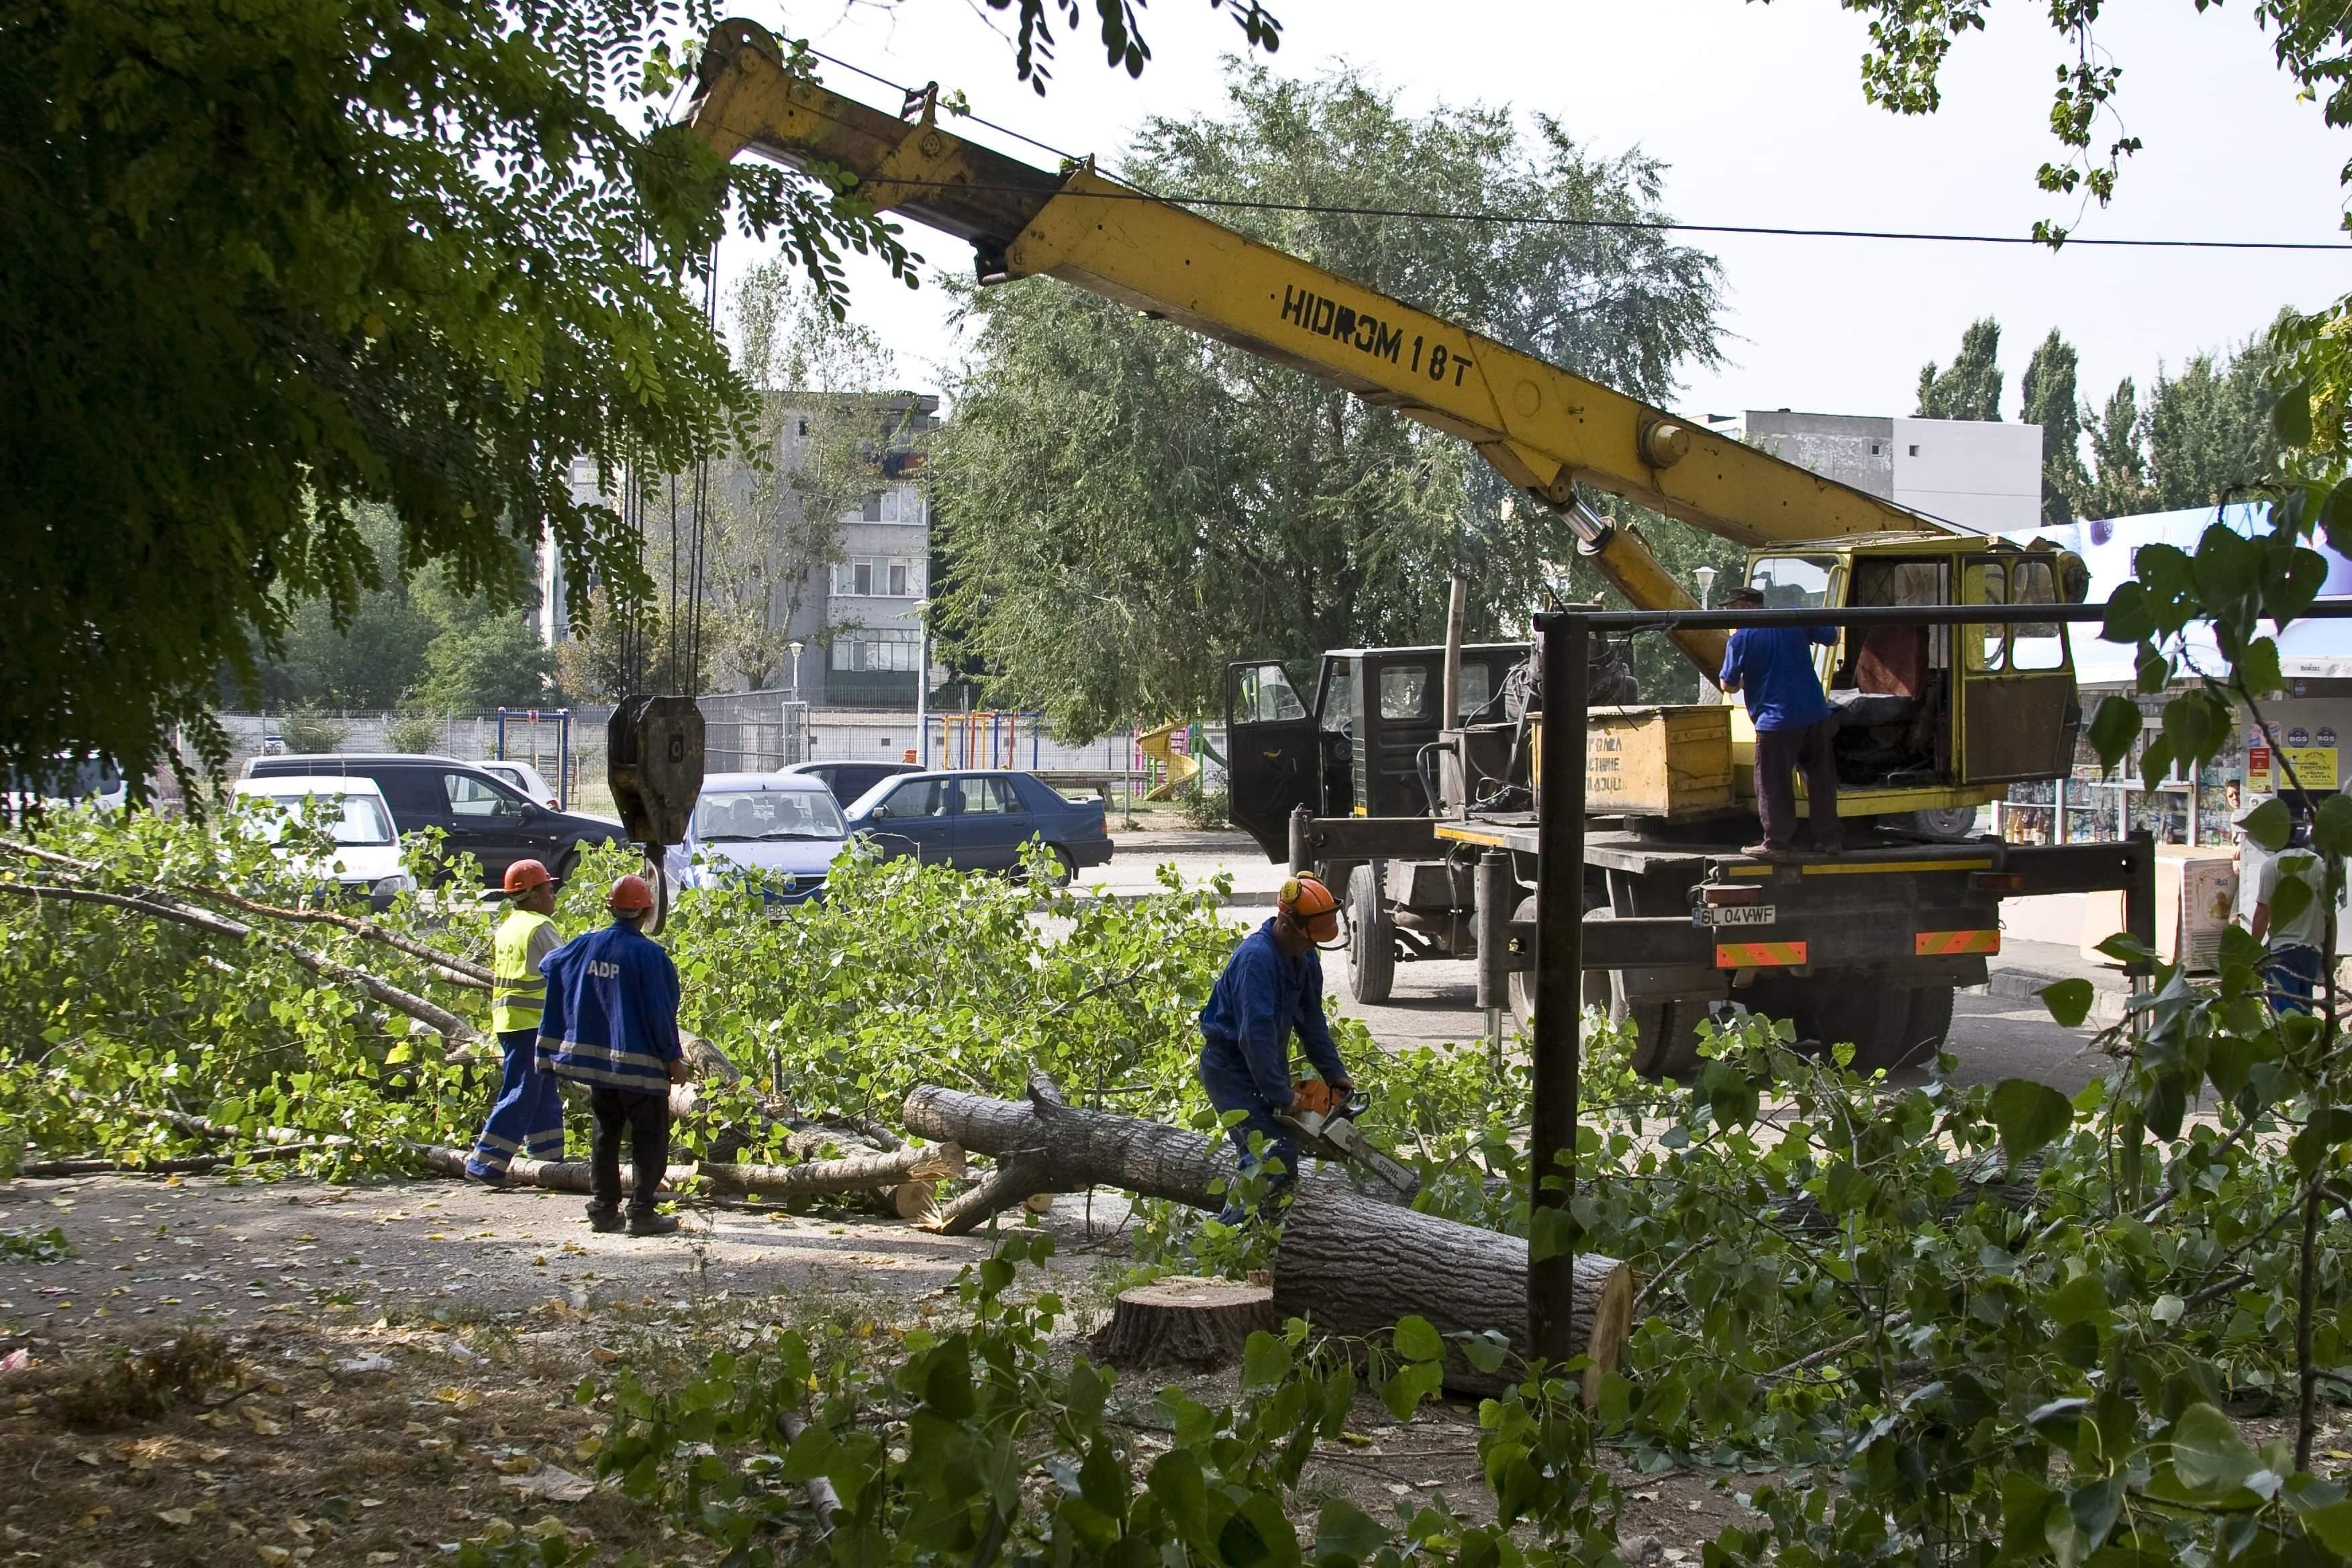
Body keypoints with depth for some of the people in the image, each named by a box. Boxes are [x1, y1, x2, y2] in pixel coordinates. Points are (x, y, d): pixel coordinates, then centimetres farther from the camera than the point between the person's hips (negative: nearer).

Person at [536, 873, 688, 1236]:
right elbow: (661, 1012, -15)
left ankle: (603, 1209, 15)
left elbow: (548, 965, 20)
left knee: (606, 1134, 16)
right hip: (639, 1063, -5)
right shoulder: (648, 954, -16)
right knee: (649, 1138, 3)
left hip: (595, 1057, 5)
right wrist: (674, 1058, -6)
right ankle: (642, 1212, -1)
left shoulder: (586, 946, 0)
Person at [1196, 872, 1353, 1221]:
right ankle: (1228, 1232, -15)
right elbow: (1255, 1035, -29)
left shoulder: (1304, 957, 3)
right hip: (1230, 1068, -9)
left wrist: (1335, 1075, 8)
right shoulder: (1257, 957, -26)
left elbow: (1312, 1021, 13)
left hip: (1263, 1065, 9)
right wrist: (1282, 1096, -26)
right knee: (1277, 1155, -19)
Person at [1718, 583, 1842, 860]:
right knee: (1821, 777, 14)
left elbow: (1728, 685, -3)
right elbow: (1832, 637, 16)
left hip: (1776, 721, -6)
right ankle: (1830, 838, 18)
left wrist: (1745, 682, 18)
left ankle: (1778, 843, 5)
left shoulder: (1741, 639, -8)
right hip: (1815, 713, 6)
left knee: (1774, 785, 4)